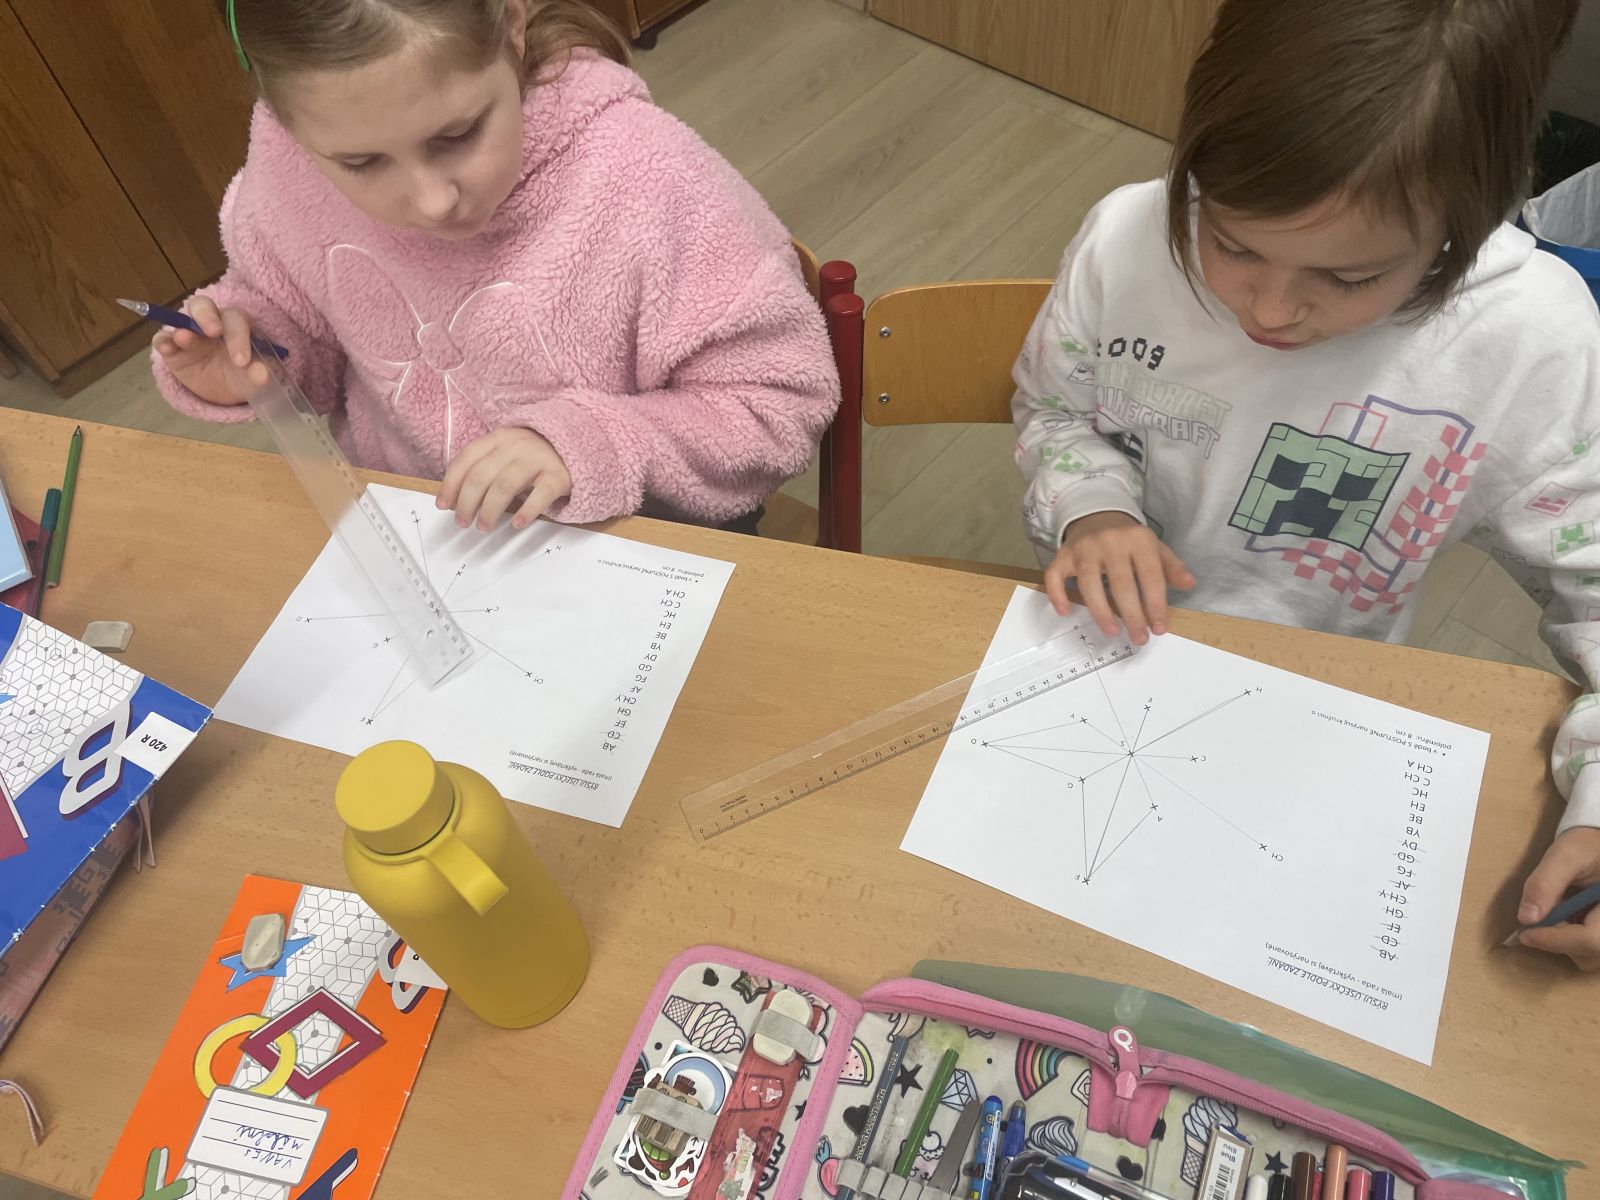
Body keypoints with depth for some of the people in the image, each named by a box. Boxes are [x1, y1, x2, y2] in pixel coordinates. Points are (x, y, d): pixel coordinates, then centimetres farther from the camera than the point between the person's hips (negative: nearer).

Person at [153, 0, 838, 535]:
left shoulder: (647, 180, -25)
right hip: (397, 531, 3)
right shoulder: (288, 160, -11)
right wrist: (248, 336, -11)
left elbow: (784, 402, -18)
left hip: (626, 548, -2)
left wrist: (587, 443, -30)